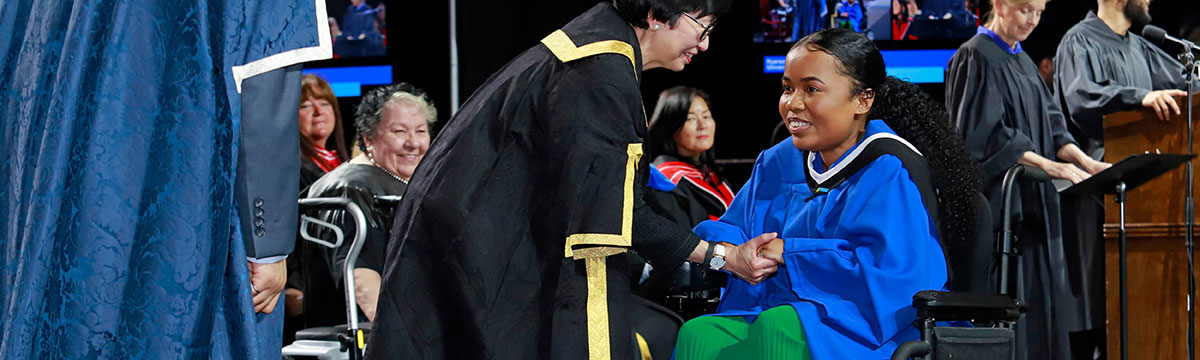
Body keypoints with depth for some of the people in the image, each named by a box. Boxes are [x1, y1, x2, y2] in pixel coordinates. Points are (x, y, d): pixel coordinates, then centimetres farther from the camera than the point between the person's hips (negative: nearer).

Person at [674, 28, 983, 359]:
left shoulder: (891, 172, -9)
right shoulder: (778, 163, 15)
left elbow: (892, 274, -21)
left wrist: (791, 253, -15)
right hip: (778, 318, 6)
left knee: (776, 329, -36)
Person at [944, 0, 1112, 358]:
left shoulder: (1023, 62, 17)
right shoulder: (976, 58, -9)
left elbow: (1049, 121, 14)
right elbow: (986, 131, -18)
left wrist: (1084, 161, -3)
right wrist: (1048, 166, -22)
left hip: (1032, 201, 9)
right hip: (997, 198, -9)